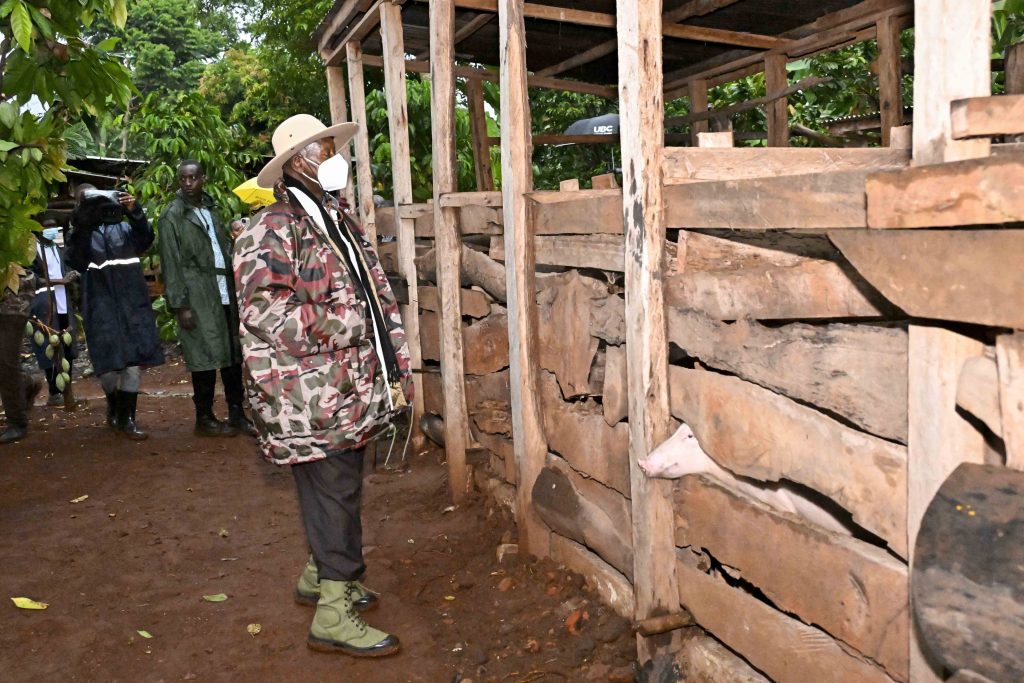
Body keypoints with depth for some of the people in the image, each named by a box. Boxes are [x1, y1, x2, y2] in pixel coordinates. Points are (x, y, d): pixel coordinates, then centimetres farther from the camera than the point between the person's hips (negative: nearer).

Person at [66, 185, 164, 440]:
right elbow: (75, 260, -12)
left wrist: (135, 213, -21)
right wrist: (83, 224, -23)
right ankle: (113, 405, 27)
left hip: (133, 303, 2)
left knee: (135, 362, 1)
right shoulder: (80, 233, 6)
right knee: (109, 365, -2)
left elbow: (144, 241, -6)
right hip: (102, 307, -2)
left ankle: (126, 418, 12)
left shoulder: (123, 227, 12)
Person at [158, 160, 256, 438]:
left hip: (224, 291, 5)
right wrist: (180, 305, -11)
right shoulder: (172, 215, -2)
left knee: (233, 353, 7)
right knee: (205, 356, -2)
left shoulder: (211, 208, 15)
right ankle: (204, 418, 11)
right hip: (197, 296, -5)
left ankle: (237, 413, 17)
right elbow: (171, 264, -5)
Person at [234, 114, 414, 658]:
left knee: (338, 488, 18)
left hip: (351, 389, 8)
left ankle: (318, 576, 38)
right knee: (333, 495, -2)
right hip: (311, 399, -8)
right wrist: (339, 324, -17)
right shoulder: (273, 230, -12)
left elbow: (377, 294, 18)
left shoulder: (340, 221, 16)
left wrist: (396, 367, 14)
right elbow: (264, 313, -20)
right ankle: (333, 616, 10)